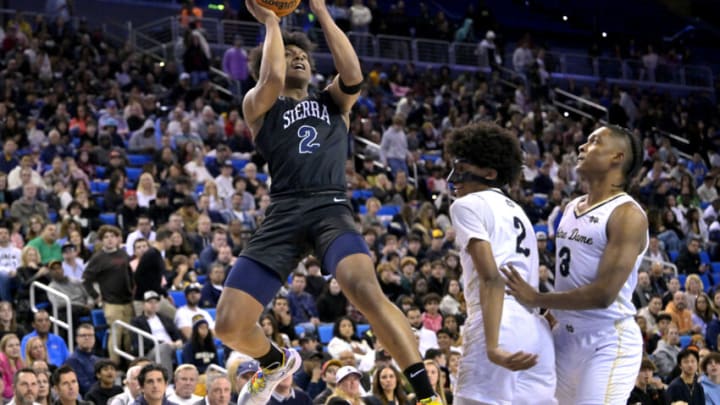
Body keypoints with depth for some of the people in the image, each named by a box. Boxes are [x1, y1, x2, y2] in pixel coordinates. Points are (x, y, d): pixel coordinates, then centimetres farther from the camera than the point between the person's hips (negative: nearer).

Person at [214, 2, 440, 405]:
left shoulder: (334, 102, 23)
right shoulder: (258, 105, 18)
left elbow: (352, 75, 1)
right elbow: (272, 79, -5)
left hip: (332, 209, -1)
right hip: (284, 215, 1)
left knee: (365, 289, -32)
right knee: (230, 326, -6)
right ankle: (277, 363, 32)